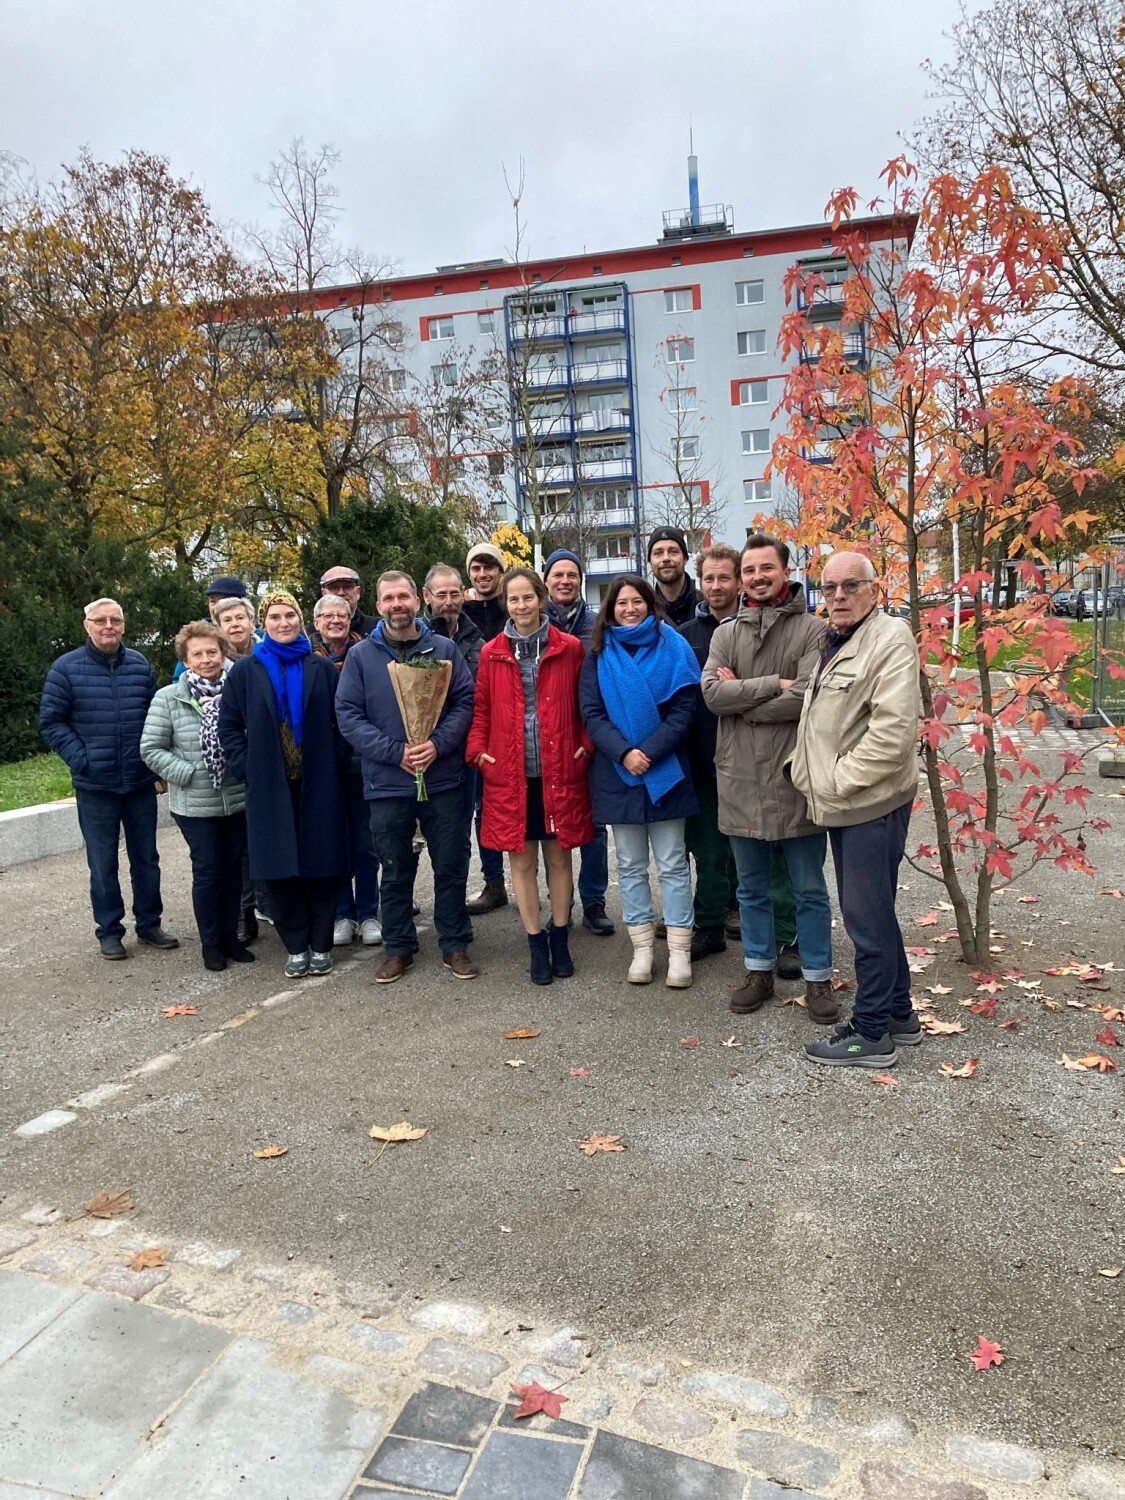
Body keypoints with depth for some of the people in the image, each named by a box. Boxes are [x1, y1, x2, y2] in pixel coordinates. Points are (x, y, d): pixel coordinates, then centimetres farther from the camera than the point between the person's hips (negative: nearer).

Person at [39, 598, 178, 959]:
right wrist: (80, 759, -11)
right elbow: (51, 722, -2)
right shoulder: (66, 668, -5)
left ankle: (149, 923, 26)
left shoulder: (140, 665, 4)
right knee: (103, 864, 6)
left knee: (146, 858, 12)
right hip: (94, 785, -2)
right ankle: (109, 931, 20)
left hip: (141, 782, 3)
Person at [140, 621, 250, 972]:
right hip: (195, 805, -2)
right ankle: (210, 942, 21)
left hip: (238, 800, 2)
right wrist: (187, 774, -12)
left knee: (233, 868, 13)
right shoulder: (168, 699, -5)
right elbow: (151, 749, -4)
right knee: (207, 871, 5)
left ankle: (230, 935, 28)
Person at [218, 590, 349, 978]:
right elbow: (229, 727, 7)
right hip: (270, 786, 0)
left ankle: (321, 946, 16)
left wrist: (336, 765, -4)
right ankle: (296, 947, 16)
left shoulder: (322, 668, 6)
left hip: (318, 785, 0)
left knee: (321, 863, 3)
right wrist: (246, 769, -3)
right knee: (279, 868, 2)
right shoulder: (246, 671, 5)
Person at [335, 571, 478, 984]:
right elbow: (348, 716, -4)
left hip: (443, 780, 0)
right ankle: (399, 948, 26)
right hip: (386, 784, 0)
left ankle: (455, 945, 23)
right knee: (396, 871, 11)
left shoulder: (444, 650, 4)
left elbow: (465, 702, 0)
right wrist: (395, 752, -14)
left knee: (450, 866, 8)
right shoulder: (361, 656, 2)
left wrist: (438, 744, -16)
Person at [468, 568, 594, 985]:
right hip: (509, 774, 1)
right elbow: (482, 710, 9)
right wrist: (477, 750, -5)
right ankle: (536, 944, 20)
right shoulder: (491, 653, 4)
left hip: (559, 772, -1)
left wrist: (585, 745, -7)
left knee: (559, 856, 10)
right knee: (521, 859, 7)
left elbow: (585, 704, 5)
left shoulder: (569, 649, 1)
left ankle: (560, 942, 25)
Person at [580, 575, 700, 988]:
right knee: (630, 865, 9)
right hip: (616, 772, 2)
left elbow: (683, 709, -6)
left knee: (672, 864, 4)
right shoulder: (599, 654, 5)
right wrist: (624, 753, -17)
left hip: (665, 770, -2)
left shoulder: (672, 648, 1)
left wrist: (648, 752, -16)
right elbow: (591, 712, -2)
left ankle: (679, 950, 10)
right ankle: (642, 948, 18)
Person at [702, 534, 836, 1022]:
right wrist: (774, 683, -17)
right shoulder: (726, 633, 7)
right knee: (751, 887, 16)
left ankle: (817, 977, 24)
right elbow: (711, 693, -9)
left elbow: (808, 697, -18)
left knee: (809, 889, 10)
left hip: (794, 779, -3)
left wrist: (741, 698, -12)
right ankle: (759, 969, 31)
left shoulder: (812, 630, -4)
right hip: (740, 780, 4)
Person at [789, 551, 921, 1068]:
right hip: (841, 805, 9)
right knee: (868, 912, 18)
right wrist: (802, 767, 11)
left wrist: (838, 780, -17)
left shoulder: (890, 640, -13)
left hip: (872, 803, -9)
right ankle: (899, 1014, 32)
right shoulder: (834, 643, 16)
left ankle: (872, 1033, 12)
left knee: (867, 917, -1)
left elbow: (894, 730, -23)